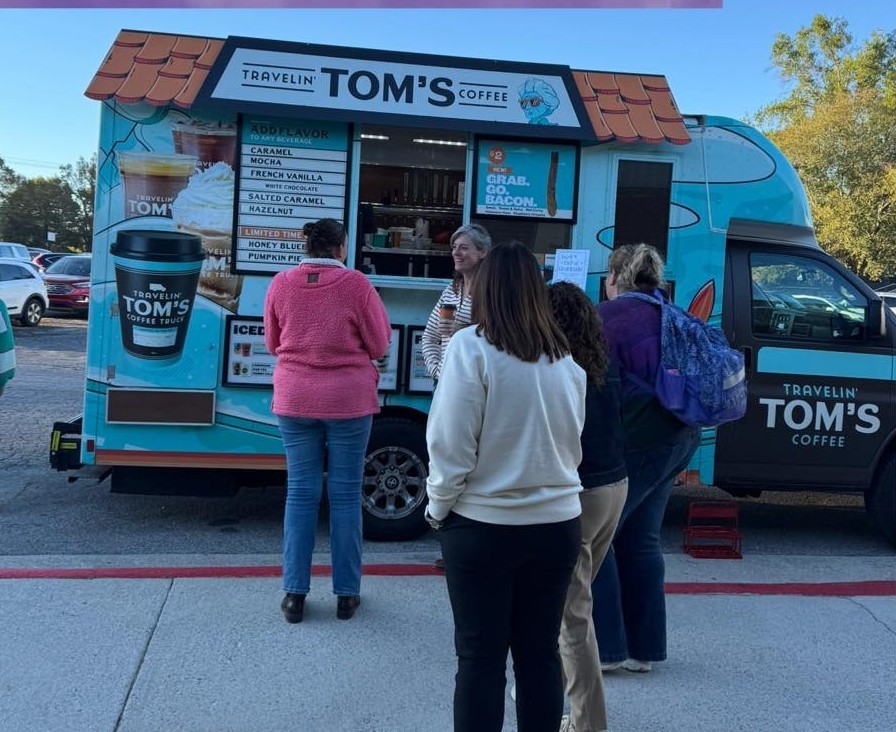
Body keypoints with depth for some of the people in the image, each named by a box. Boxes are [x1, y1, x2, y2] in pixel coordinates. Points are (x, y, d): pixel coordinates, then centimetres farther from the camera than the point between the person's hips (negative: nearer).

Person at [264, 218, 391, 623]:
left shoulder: (281, 284, 0)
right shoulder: (356, 284, -8)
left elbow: (273, 343, 11)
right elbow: (379, 346, -2)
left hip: (295, 400, 2)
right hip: (349, 401, -2)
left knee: (300, 493, 9)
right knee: (345, 494, 7)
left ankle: (295, 594, 12)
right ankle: (346, 594, 14)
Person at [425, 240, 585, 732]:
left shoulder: (472, 346, -13)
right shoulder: (566, 356, 2)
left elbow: (452, 444, -13)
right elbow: (573, 446, 8)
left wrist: (439, 508, -1)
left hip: (482, 526, -4)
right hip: (557, 524, 4)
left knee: (481, 658, 7)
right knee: (540, 653, 15)